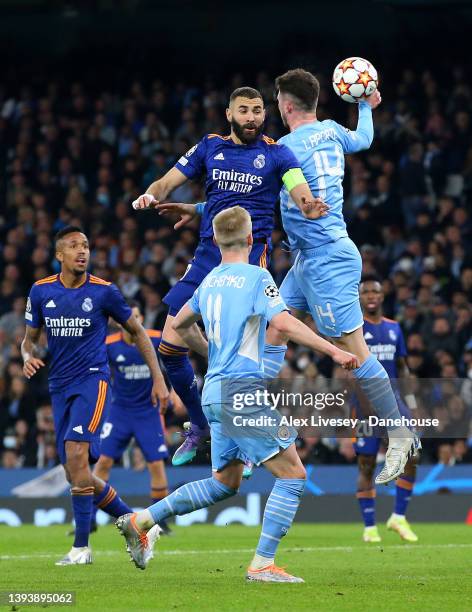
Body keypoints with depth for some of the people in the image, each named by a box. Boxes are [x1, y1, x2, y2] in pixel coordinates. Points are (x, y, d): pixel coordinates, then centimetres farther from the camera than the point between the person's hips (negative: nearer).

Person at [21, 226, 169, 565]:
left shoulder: (104, 292, -5)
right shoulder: (41, 291, 4)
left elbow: (138, 332, 8)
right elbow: (30, 338, 16)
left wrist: (159, 379, 5)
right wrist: (29, 356, -9)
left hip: (93, 381, -5)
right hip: (60, 385, 5)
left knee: (76, 453, -25)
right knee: (76, 473, 3)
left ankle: (82, 546, -20)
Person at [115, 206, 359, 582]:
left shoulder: (210, 281, 14)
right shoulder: (256, 277, -9)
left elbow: (181, 325, 27)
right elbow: (285, 324, -21)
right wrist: (333, 351, -19)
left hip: (215, 391, 9)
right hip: (243, 389, -8)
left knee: (225, 483, 18)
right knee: (293, 474, -5)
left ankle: (140, 521, 16)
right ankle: (263, 564, -9)